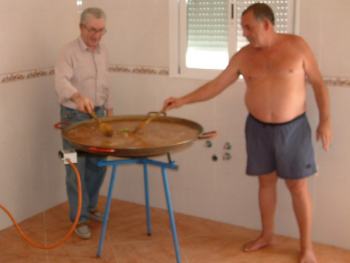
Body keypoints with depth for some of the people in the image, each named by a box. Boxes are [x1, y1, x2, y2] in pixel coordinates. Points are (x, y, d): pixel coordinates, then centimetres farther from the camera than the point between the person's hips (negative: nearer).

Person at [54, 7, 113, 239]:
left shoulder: (103, 51, 9)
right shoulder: (70, 51, -14)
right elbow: (61, 81, -31)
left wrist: (109, 109, 16)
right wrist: (78, 96, -49)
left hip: (97, 114, 7)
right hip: (75, 116, -6)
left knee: (98, 165, 13)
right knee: (77, 169, -1)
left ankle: (90, 207, 31)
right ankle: (80, 219, 9)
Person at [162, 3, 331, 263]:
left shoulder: (297, 45, -8)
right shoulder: (243, 56, -1)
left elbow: (318, 83, -3)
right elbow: (216, 85, 2)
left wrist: (325, 120, -7)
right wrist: (183, 100, -4)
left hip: (293, 128, -3)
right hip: (258, 128, 3)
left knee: (298, 186, 3)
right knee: (266, 181, 13)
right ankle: (266, 235, 31)